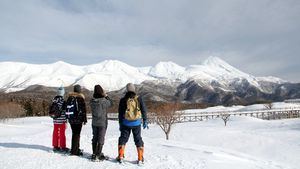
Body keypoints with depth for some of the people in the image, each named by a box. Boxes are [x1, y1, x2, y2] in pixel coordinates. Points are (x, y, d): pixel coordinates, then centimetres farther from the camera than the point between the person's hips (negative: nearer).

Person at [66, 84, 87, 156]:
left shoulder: (70, 97, 8)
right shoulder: (80, 98, -10)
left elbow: (67, 108, 14)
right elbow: (83, 110, -9)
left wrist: (68, 117, 21)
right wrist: (85, 119, -2)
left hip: (71, 119, 6)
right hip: (78, 119, -6)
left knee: (74, 134, 16)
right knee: (77, 134, -1)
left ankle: (76, 148, 27)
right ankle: (74, 151, 2)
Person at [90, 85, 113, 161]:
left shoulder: (92, 101, -7)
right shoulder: (104, 101, -20)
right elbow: (111, 103, -3)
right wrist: (106, 96, 0)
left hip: (94, 123, 5)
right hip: (102, 123, -5)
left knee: (95, 138, 16)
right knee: (101, 139, 6)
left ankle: (94, 154, 26)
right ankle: (98, 155, 12)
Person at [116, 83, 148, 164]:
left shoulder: (123, 100, -2)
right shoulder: (139, 99, -3)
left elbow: (120, 113, 1)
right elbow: (143, 110, -2)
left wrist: (120, 124, 10)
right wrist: (145, 121, 6)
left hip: (126, 123, 0)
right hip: (136, 123, 0)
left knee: (123, 138, 15)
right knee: (138, 139, 10)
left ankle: (120, 156, 16)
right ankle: (140, 158, 12)